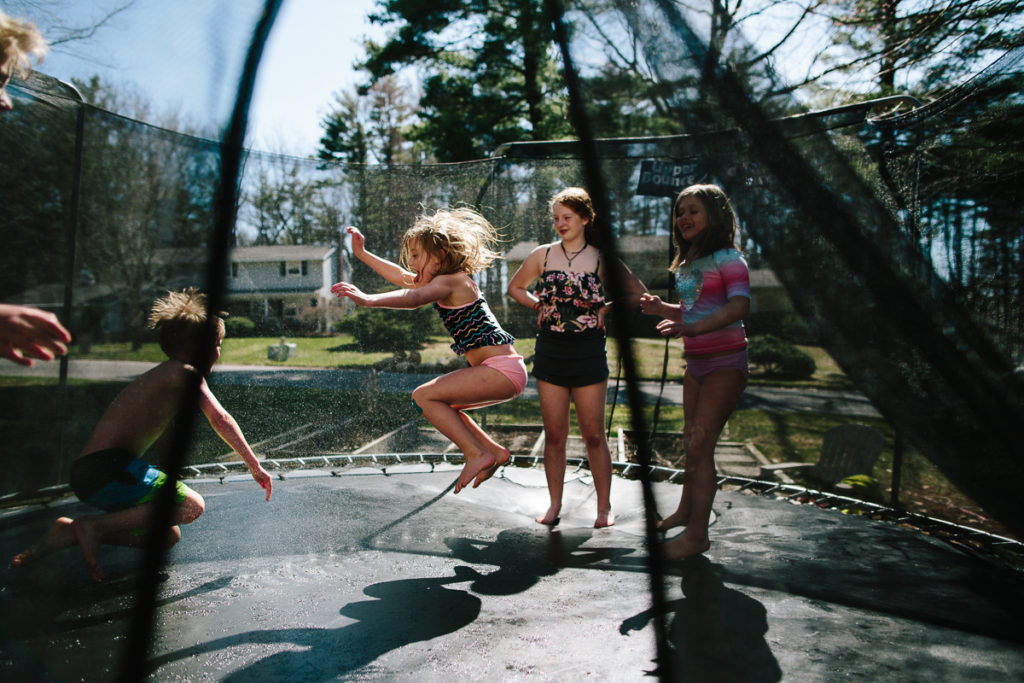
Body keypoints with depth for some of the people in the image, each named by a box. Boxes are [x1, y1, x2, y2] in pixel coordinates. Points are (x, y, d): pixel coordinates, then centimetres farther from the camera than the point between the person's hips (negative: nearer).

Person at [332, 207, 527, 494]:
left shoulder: (449, 281, -12)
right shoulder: (452, 281, 18)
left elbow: (412, 298, -34)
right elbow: (402, 277, 28)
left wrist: (368, 299, -47)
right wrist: (362, 254, 31)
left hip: (503, 370, -10)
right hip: (499, 372, 10)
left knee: (424, 396, -12)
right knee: (437, 403, 19)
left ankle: (476, 454, -10)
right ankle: (493, 450, 15)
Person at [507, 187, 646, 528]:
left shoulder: (601, 259, -2)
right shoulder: (542, 255, 3)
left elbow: (638, 293, 5)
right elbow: (515, 288, 17)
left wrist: (606, 311, -3)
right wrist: (542, 307, 5)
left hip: (588, 354, -2)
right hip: (550, 353, 2)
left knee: (593, 436, 4)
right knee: (554, 435, 7)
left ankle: (604, 507, 16)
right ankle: (555, 505, 20)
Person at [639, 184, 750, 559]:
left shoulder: (728, 258, -10)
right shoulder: (687, 264, 15)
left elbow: (739, 306, -25)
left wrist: (694, 327, -37)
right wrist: (662, 309, 6)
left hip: (725, 363, -8)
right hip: (695, 363, 8)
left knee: (700, 443, -11)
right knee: (691, 441, 17)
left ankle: (697, 533, -3)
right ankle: (686, 509, 34)